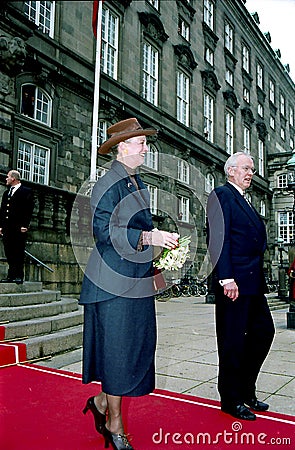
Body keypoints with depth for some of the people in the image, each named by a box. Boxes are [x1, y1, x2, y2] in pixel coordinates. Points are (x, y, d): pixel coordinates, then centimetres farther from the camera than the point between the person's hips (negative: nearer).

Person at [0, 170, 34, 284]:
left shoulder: (26, 192, 0)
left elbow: (29, 209, -7)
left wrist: (25, 225, -15)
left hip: (19, 227, -7)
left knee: (19, 252, -4)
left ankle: (19, 276, -1)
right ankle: (11, 275, 10)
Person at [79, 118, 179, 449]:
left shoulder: (138, 184, 17)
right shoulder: (108, 184, -11)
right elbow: (104, 231, -21)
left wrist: (159, 239, 13)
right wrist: (149, 237, -26)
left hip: (137, 279, 9)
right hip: (114, 280, -9)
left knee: (138, 344, 11)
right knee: (116, 348, 0)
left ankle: (101, 401, 30)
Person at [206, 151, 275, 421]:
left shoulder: (245, 203, 22)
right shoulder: (222, 195, -6)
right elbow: (218, 238, -16)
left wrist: (258, 276, 12)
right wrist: (226, 278, -22)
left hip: (253, 282, 10)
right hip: (234, 281, -10)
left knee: (264, 332, 14)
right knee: (233, 340, 0)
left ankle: (246, 390, 29)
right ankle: (232, 400, 16)